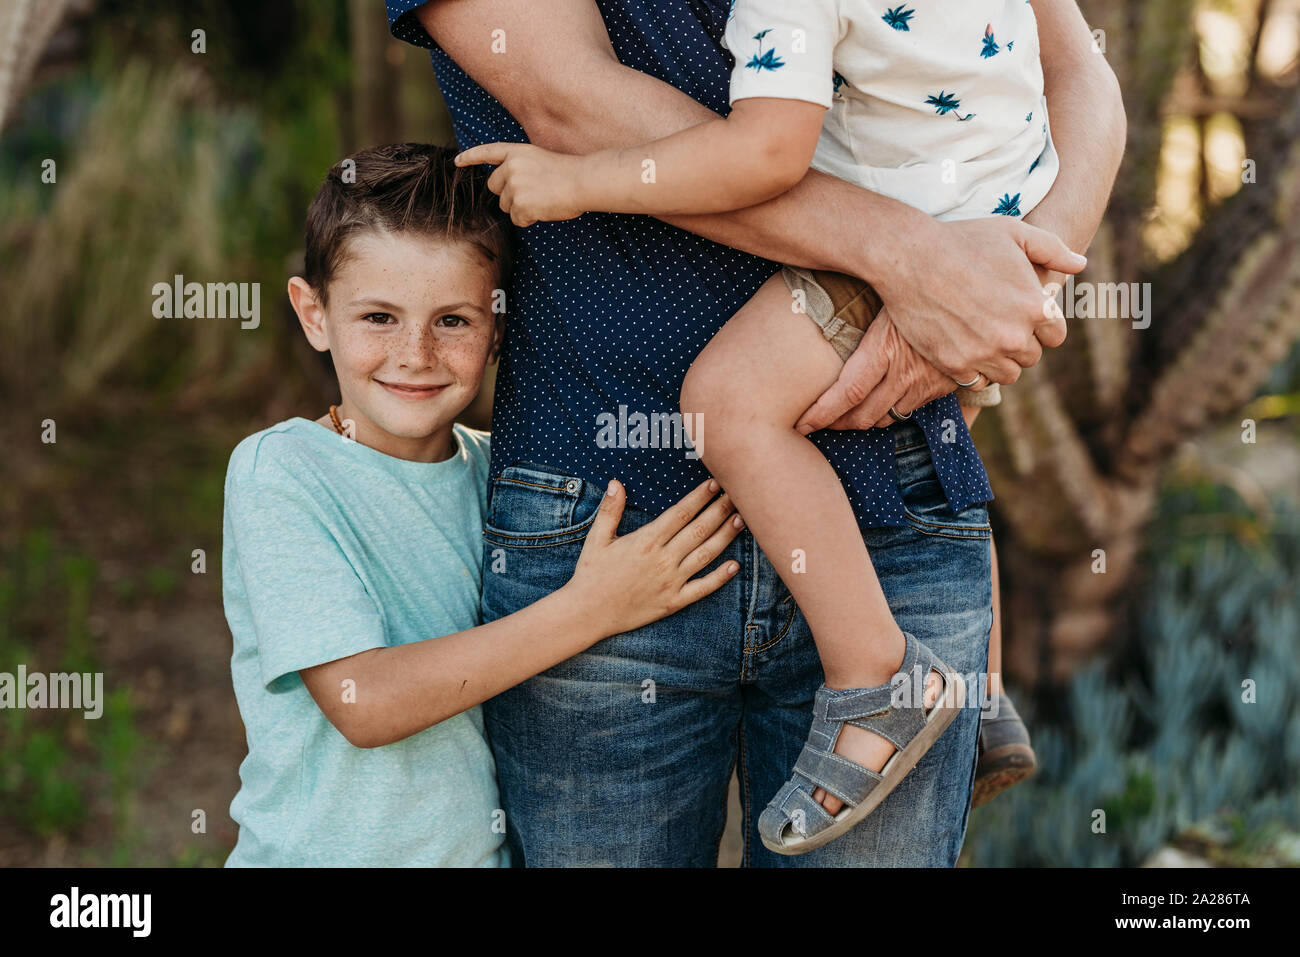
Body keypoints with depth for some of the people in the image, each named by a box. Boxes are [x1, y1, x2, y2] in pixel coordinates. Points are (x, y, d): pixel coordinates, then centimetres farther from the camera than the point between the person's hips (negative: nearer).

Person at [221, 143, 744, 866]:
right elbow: (362, 703, -18)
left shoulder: (494, 472, 4)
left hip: (493, 847, 4)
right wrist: (591, 609, -18)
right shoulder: (277, 473, -9)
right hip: (324, 854, -3)